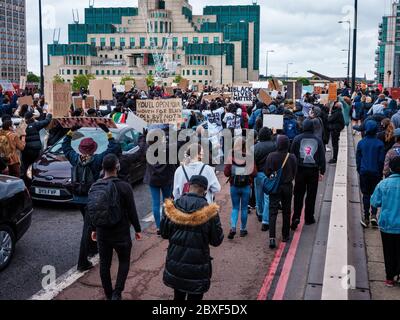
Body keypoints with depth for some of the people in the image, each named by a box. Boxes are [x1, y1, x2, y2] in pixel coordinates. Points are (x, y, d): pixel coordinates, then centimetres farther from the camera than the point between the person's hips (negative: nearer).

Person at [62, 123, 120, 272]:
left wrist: (71, 131, 17)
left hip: (78, 198, 6)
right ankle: (82, 262, -5)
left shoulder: (75, 158, -2)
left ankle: (92, 248, 44)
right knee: (88, 227, -4)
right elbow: (115, 149, -14)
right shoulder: (96, 160, -16)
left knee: (89, 224, 26)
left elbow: (65, 146, 17)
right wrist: (108, 133, -7)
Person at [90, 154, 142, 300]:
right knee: (124, 262, 13)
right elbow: (131, 211, -11)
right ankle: (117, 293, 2)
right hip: (121, 232, -3)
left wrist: (94, 229, 18)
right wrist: (137, 229, 1)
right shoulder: (124, 187, -16)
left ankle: (108, 295, 24)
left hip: (102, 233, 3)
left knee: (104, 264, 14)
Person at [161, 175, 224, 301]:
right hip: (197, 266, -3)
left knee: (178, 296, 24)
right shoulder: (209, 212, -17)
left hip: (175, 263, 3)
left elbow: (164, 234, 3)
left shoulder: (173, 208, -8)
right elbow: (217, 241, -8)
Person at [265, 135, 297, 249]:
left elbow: (267, 172, -7)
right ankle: (285, 235, 25)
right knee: (286, 212, 15)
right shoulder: (292, 157, -11)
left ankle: (272, 237, -12)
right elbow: (294, 173, 0)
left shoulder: (271, 156, -14)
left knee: (273, 212, 0)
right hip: (287, 187, 1)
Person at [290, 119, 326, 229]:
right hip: (313, 170, 0)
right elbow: (322, 157, 3)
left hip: (300, 170, 0)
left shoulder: (297, 139, -2)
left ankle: (296, 217, -9)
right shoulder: (318, 140, 1)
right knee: (311, 195, 8)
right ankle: (309, 218, 14)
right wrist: (322, 171, 10)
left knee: (298, 194, 4)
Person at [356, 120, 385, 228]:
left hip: (364, 172, 1)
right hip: (376, 173, -1)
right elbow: (381, 160, -3)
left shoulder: (361, 143, -4)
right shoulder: (380, 144, -7)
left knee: (366, 194, 9)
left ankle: (366, 218, 10)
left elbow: (358, 159, 2)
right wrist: (380, 172, 8)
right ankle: (373, 215, -5)